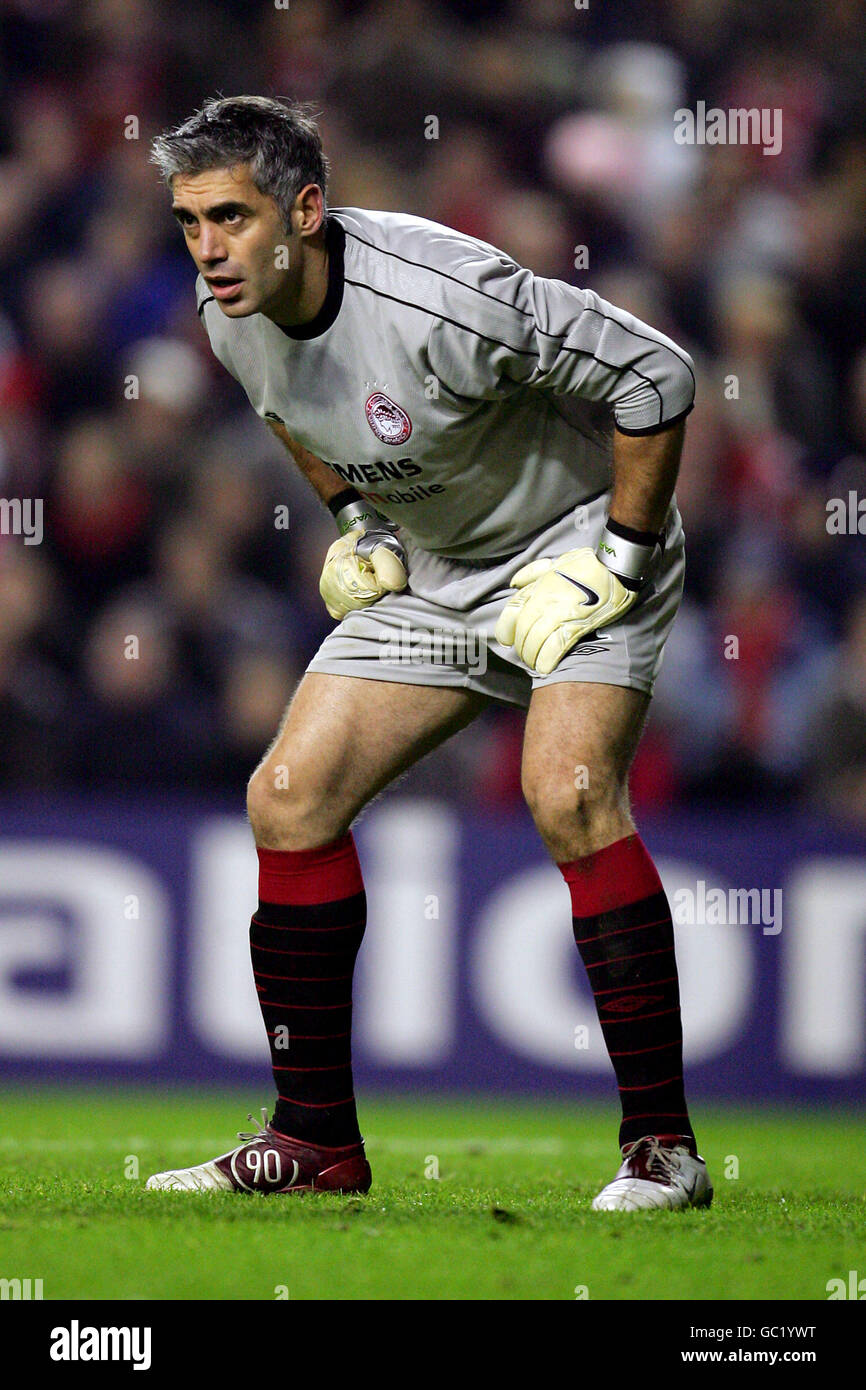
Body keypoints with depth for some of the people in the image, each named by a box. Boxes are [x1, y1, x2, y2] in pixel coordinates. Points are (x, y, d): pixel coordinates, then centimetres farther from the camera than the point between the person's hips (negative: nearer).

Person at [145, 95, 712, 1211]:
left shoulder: (442, 300, -32)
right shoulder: (231, 313, -9)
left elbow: (656, 377, -24)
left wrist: (615, 562, -19)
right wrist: (354, 520, 10)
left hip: (577, 543, -7)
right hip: (429, 573, 7)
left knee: (569, 796, -27)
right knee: (291, 796, -3)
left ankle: (662, 1146, -21)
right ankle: (315, 1141, 7)